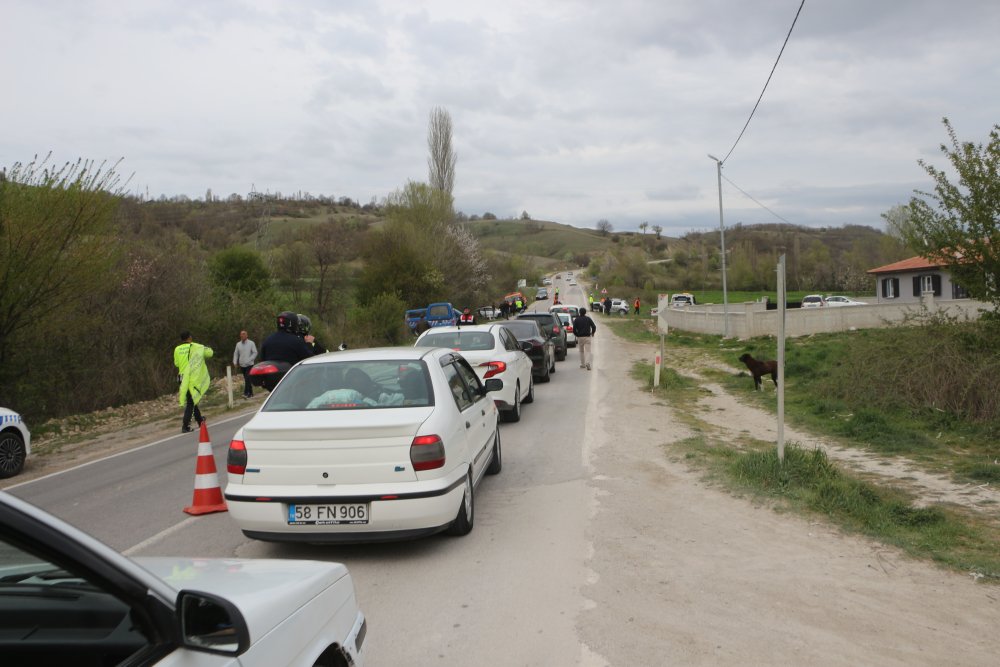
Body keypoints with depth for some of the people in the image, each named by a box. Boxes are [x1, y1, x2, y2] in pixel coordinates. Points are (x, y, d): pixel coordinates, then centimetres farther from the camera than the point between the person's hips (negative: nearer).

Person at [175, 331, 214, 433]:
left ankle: (200, 420, 33)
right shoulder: (196, 347, -6)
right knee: (190, 403, -2)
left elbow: (176, 363, 14)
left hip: (183, 378, 4)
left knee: (191, 401, 19)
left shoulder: (177, 349, 3)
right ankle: (185, 426, -10)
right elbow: (209, 352, 3)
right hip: (193, 378, -4)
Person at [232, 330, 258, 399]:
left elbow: (255, 352, -5)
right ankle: (250, 393, 17)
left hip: (249, 364, -4)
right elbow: (236, 353, 13)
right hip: (242, 365, 4)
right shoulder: (238, 344, 6)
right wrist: (235, 362, 1)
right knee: (246, 379, 9)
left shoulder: (251, 343, -4)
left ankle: (246, 393, -18)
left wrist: (249, 360, -14)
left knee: (248, 379, -15)